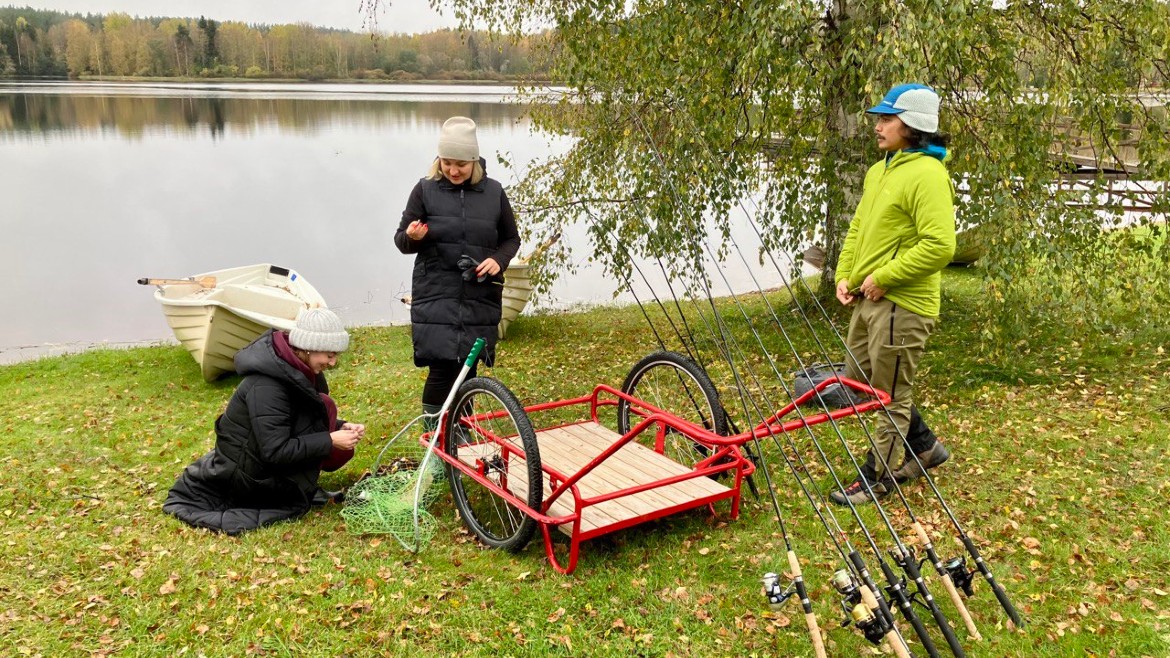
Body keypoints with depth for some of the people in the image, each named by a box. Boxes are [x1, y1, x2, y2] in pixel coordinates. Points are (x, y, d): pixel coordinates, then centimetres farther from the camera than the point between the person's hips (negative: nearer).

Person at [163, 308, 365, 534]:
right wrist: (330, 440, -28)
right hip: (249, 479, -9)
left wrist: (341, 428, -8)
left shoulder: (297, 368, -1)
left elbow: (317, 422, 11)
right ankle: (298, 494, -10)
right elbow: (276, 452, -30)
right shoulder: (266, 386, -30)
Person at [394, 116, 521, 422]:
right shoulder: (426, 190, -1)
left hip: (480, 298, 2)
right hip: (436, 296, -2)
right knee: (443, 369, -10)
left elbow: (511, 238, 14)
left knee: (468, 370, 7)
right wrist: (412, 237, -20)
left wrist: (499, 260, -7)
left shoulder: (493, 192, 3)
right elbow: (401, 240, 4)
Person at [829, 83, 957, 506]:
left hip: (902, 304, -10)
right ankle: (925, 446, 36)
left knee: (889, 395, 3)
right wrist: (845, 275, 8)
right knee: (857, 379, 21)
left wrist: (883, 278, -20)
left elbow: (939, 246, -25)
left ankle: (876, 478, 19)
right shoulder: (879, 171, 13)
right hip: (868, 298, 10)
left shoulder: (927, 175, -17)